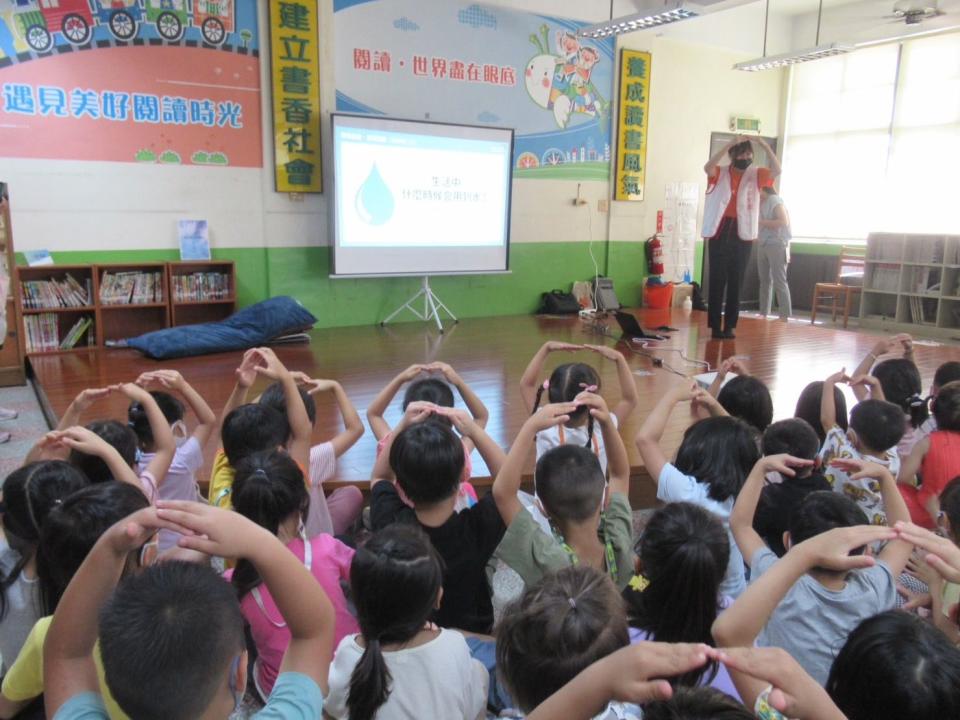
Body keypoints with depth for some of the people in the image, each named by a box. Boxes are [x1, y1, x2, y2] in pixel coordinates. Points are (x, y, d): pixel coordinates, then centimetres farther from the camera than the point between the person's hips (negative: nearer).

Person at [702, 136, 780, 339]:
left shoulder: (755, 175, 7)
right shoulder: (720, 173, 3)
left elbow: (776, 171, -7)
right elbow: (707, 167, -18)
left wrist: (765, 145, -17)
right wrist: (730, 144, -24)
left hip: (742, 234, 2)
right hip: (720, 231, -2)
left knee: (736, 281, 5)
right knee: (717, 279, 0)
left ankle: (730, 325, 11)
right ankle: (715, 325, 3)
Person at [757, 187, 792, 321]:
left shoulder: (775, 200, -7)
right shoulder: (759, 203, 14)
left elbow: (784, 222, -15)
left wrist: (760, 222, -16)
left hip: (777, 244, -7)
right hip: (762, 244, 7)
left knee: (779, 281, -8)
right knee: (765, 280, 6)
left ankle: (785, 316, -7)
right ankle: (763, 313, 10)